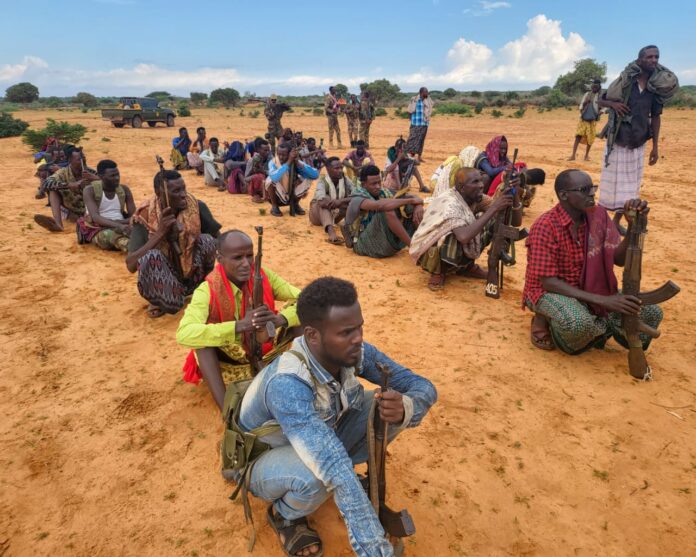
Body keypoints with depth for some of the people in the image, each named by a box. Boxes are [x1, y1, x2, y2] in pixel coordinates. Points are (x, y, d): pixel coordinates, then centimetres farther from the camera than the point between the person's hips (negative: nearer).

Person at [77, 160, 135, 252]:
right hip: (98, 231, -8)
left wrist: (121, 223, -20)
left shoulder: (124, 189, 5)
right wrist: (117, 225, -37)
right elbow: (95, 217, -21)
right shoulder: (90, 190, -7)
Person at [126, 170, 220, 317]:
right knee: (151, 256, -33)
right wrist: (160, 232, -34)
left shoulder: (197, 207, -14)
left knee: (206, 240, -23)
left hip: (194, 278, 2)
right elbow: (131, 265, -26)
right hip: (163, 284, -2)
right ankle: (162, 302, -6)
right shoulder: (144, 216, -18)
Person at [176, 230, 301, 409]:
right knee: (203, 335, -33)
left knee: (299, 314, -17)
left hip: (266, 350, 3)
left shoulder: (264, 275, -13)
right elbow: (184, 334, -39)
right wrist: (239, 326, -49)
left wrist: (279, 319, -39)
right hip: (229, 360, -2)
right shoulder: (207, 291, -22)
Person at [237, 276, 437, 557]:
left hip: (322, 442, 5)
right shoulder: (287, 385, -41)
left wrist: (403, 408, -40)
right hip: (264, 462, -4)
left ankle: (341, 470, 8)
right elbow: (337, 473, -46)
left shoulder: (353, 352, -22)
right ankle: (284, 515, -2)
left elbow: (423, 386, -17)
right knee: (316, 475, -39)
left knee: (386, 412, -18)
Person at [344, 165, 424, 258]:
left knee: (411, 206, -7)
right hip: (366, 245, -7)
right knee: (387, 209, -30)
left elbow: (412, 200, 0)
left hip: (387, 241, 7)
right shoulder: (357, 200, -15)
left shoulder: (383, 192, 5)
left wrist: (418, 206, -24)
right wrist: (410, 200, -29)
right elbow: (380, 205, -35)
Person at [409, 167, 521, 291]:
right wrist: (493, 209, -42)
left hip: (455, 250, 7)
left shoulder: (477, 198, -9)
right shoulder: (450, 203, -30)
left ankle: (467, 265, 7)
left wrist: (515, 196, -28)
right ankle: (438, 272, -8)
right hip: (430, 250, -7)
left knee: (495, 221, -6)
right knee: (459, 238, -38)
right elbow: (464, 237, -49)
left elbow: (515, 222, -10)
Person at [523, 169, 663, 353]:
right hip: (549, 291, -7)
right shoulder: (545, 227, -23)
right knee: (579, 323, -39)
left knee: (652, 313, -7)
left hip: (587, 289, 7)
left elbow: (619, 259, -4)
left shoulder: (598, 215, -3)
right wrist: (602, 300, -31)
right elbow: (548, 282, -25)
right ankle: (546, 322, -6)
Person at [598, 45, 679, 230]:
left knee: (630, 184, 8)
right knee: (612, 182, 2)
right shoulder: (624, 81, -6)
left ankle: (616, 222, 20)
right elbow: (601, 101, 3)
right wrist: (613, 104, -20)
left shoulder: (657, 86, 2)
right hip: (617, 141, -3)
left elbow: (656, 117, 6)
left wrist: (655, 146, 4)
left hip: (638, 144, 3)